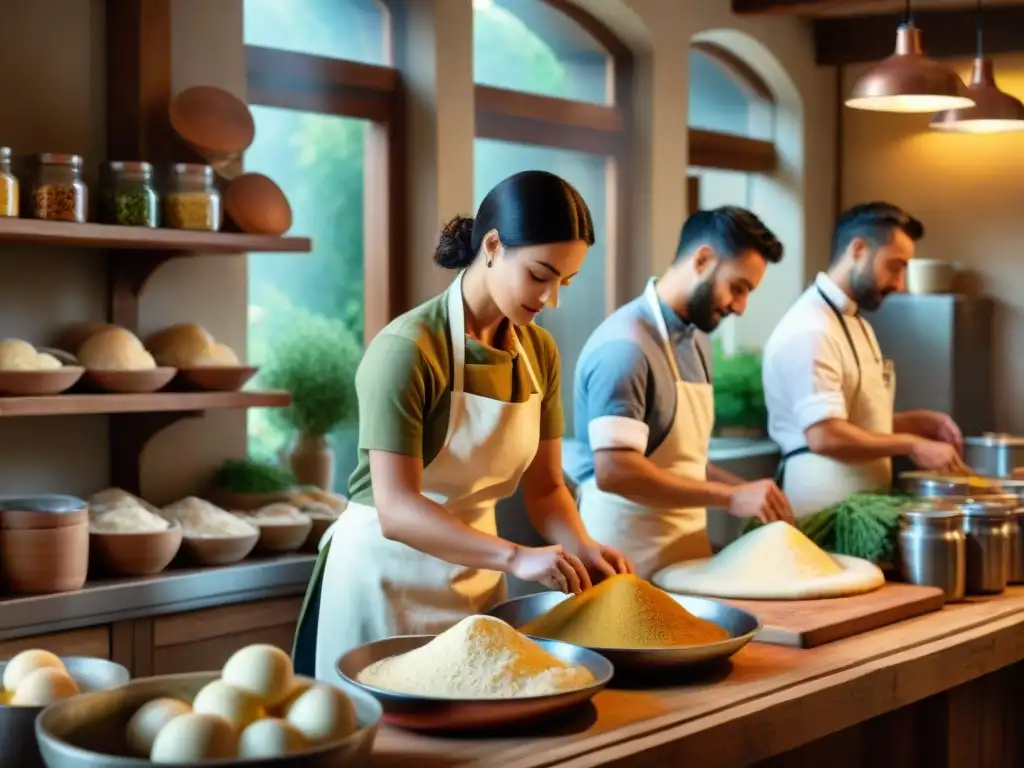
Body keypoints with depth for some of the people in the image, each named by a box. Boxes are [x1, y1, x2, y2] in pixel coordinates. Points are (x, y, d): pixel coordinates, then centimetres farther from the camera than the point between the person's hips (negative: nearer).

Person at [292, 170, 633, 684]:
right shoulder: (408, 348, -21)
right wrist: (515, 557, -37)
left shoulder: (539, 352, 0)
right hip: (386, 579, -6)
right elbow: (396, 511, -27)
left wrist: (581, 548, -15)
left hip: (475, 578, 6)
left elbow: (544, 487, 5)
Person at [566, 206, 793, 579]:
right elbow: (615, 471, -26)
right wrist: (729, 496, -21)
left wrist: (744, 490, 5)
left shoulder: (694, 338, 10)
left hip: (685, 548, 8)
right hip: (632, 560, -8)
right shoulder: (626, 345, -18)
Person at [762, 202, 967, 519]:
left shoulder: (856, 323, 15)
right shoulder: (810, 329, -17)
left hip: (860, 503, 9)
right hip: (824, 508, -9)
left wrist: (920, 422, 7)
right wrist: (911, 445, -17)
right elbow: (825, 436, -25)